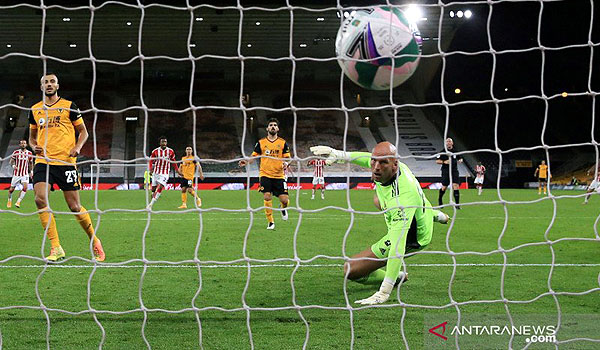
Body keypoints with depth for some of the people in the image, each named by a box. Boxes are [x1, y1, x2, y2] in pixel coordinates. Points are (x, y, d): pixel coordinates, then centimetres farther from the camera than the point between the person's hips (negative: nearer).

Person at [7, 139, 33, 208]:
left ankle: (18, 202, -15)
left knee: (25, 187, -23)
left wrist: (31, 171, 11)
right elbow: (11, 161, 3)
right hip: (16, 174, 0)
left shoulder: (29, 153, 2)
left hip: (25, 174, 0)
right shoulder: (16, 152, -3)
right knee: (11, 189, 5)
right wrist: (13, 165, -17)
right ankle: (9, 200, 34)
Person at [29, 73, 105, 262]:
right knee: (40, 199, -19)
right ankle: (56, 248, -11)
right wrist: (34, 146, 2)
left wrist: (77, 147, -10)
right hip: (43, 161, 3)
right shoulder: (35, 110, 14)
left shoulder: (69, 106, 5)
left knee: (74, 206, -1)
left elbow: (83, 131, 9)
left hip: (66, 161, -2)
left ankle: (94, 240, 22)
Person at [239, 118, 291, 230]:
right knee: (267, 197, -14)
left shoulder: (283, 143, 5)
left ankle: (283, 208, 31)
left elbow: (287, 158, 6)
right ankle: (270, 222, 1)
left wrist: (285, 164, -16)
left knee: (284, 199, -7)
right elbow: (254, 157, 9)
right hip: (265, 174, 0)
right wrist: (246, 162, -11)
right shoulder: (261, 142, 5)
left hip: (279, 175, 0)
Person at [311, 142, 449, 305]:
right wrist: (339, 154, -6)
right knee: (378, 200, 42)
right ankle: (434, 215, 53)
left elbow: (397, 247, -49)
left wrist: (384, 292, -51)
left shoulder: (400, 198, -46)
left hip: (412, 239, -8)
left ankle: (398, 277, 11)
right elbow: (368, 159, 4)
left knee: (351, 270, -15)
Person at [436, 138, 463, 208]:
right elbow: (437, 161, 0)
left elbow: (460, 158, 23)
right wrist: (444, 162, -16)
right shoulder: (442, 152, 0)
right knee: (444, 187, 0)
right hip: (446, 171, -2)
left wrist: (460, 160, -1)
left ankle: (457, 204, -9)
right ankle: (440, 199, 29)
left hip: (454, 170, 2)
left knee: (455, 186, -11)